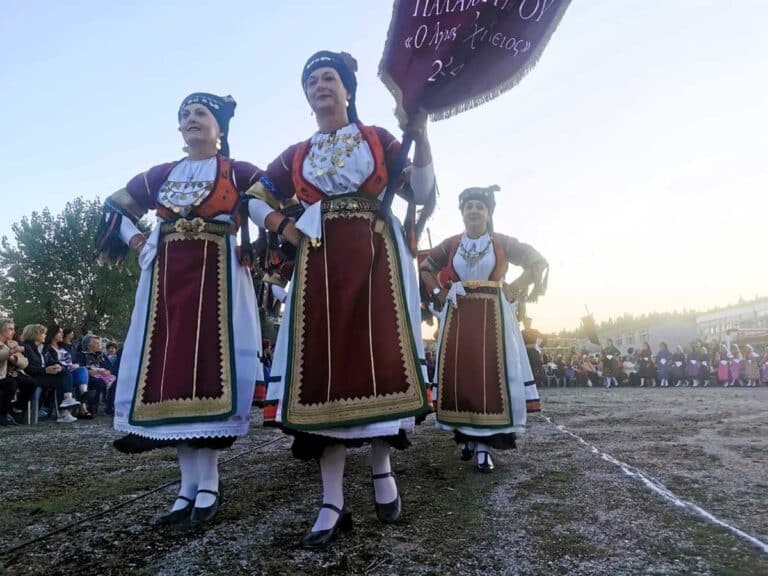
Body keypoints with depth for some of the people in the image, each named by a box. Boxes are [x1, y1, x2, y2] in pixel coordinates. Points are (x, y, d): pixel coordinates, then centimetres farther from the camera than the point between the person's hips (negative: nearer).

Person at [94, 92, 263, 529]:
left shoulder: (238, 172, 4)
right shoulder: (160, 175, 17)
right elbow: (116, 207, 27)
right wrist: (138, 243, 11)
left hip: (216, 277, -5)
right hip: (166, 279, 5)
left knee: (209, 369, -7)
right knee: (170, 369, 1)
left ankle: (209, 486, 1)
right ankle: (190, 485, 9)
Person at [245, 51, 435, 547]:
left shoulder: (379, 139, 12)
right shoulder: (296, 155, 18)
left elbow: (421, 193, 3)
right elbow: (256, 198, 24)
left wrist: (419, 132, -7)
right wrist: (285, 228, 7)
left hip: (375, 259, -2)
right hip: (319, 265, 2)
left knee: (379, 357, -5)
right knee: (323, 365, -5)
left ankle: (382, 469, 19)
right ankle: (333, 502, 1)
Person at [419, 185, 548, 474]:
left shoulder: (502, 242, 5)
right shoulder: (450, 244, 9)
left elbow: (537, 262, 7)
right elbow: (425, 269, 18)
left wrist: (513, 291, -3)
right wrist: (440, 294, 3)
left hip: (493, 316, -2)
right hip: (458, 316, 2)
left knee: (490, 376, -7)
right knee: (457, 375, 0)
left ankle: (484, 445, -2)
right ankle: (464, 435, 16)